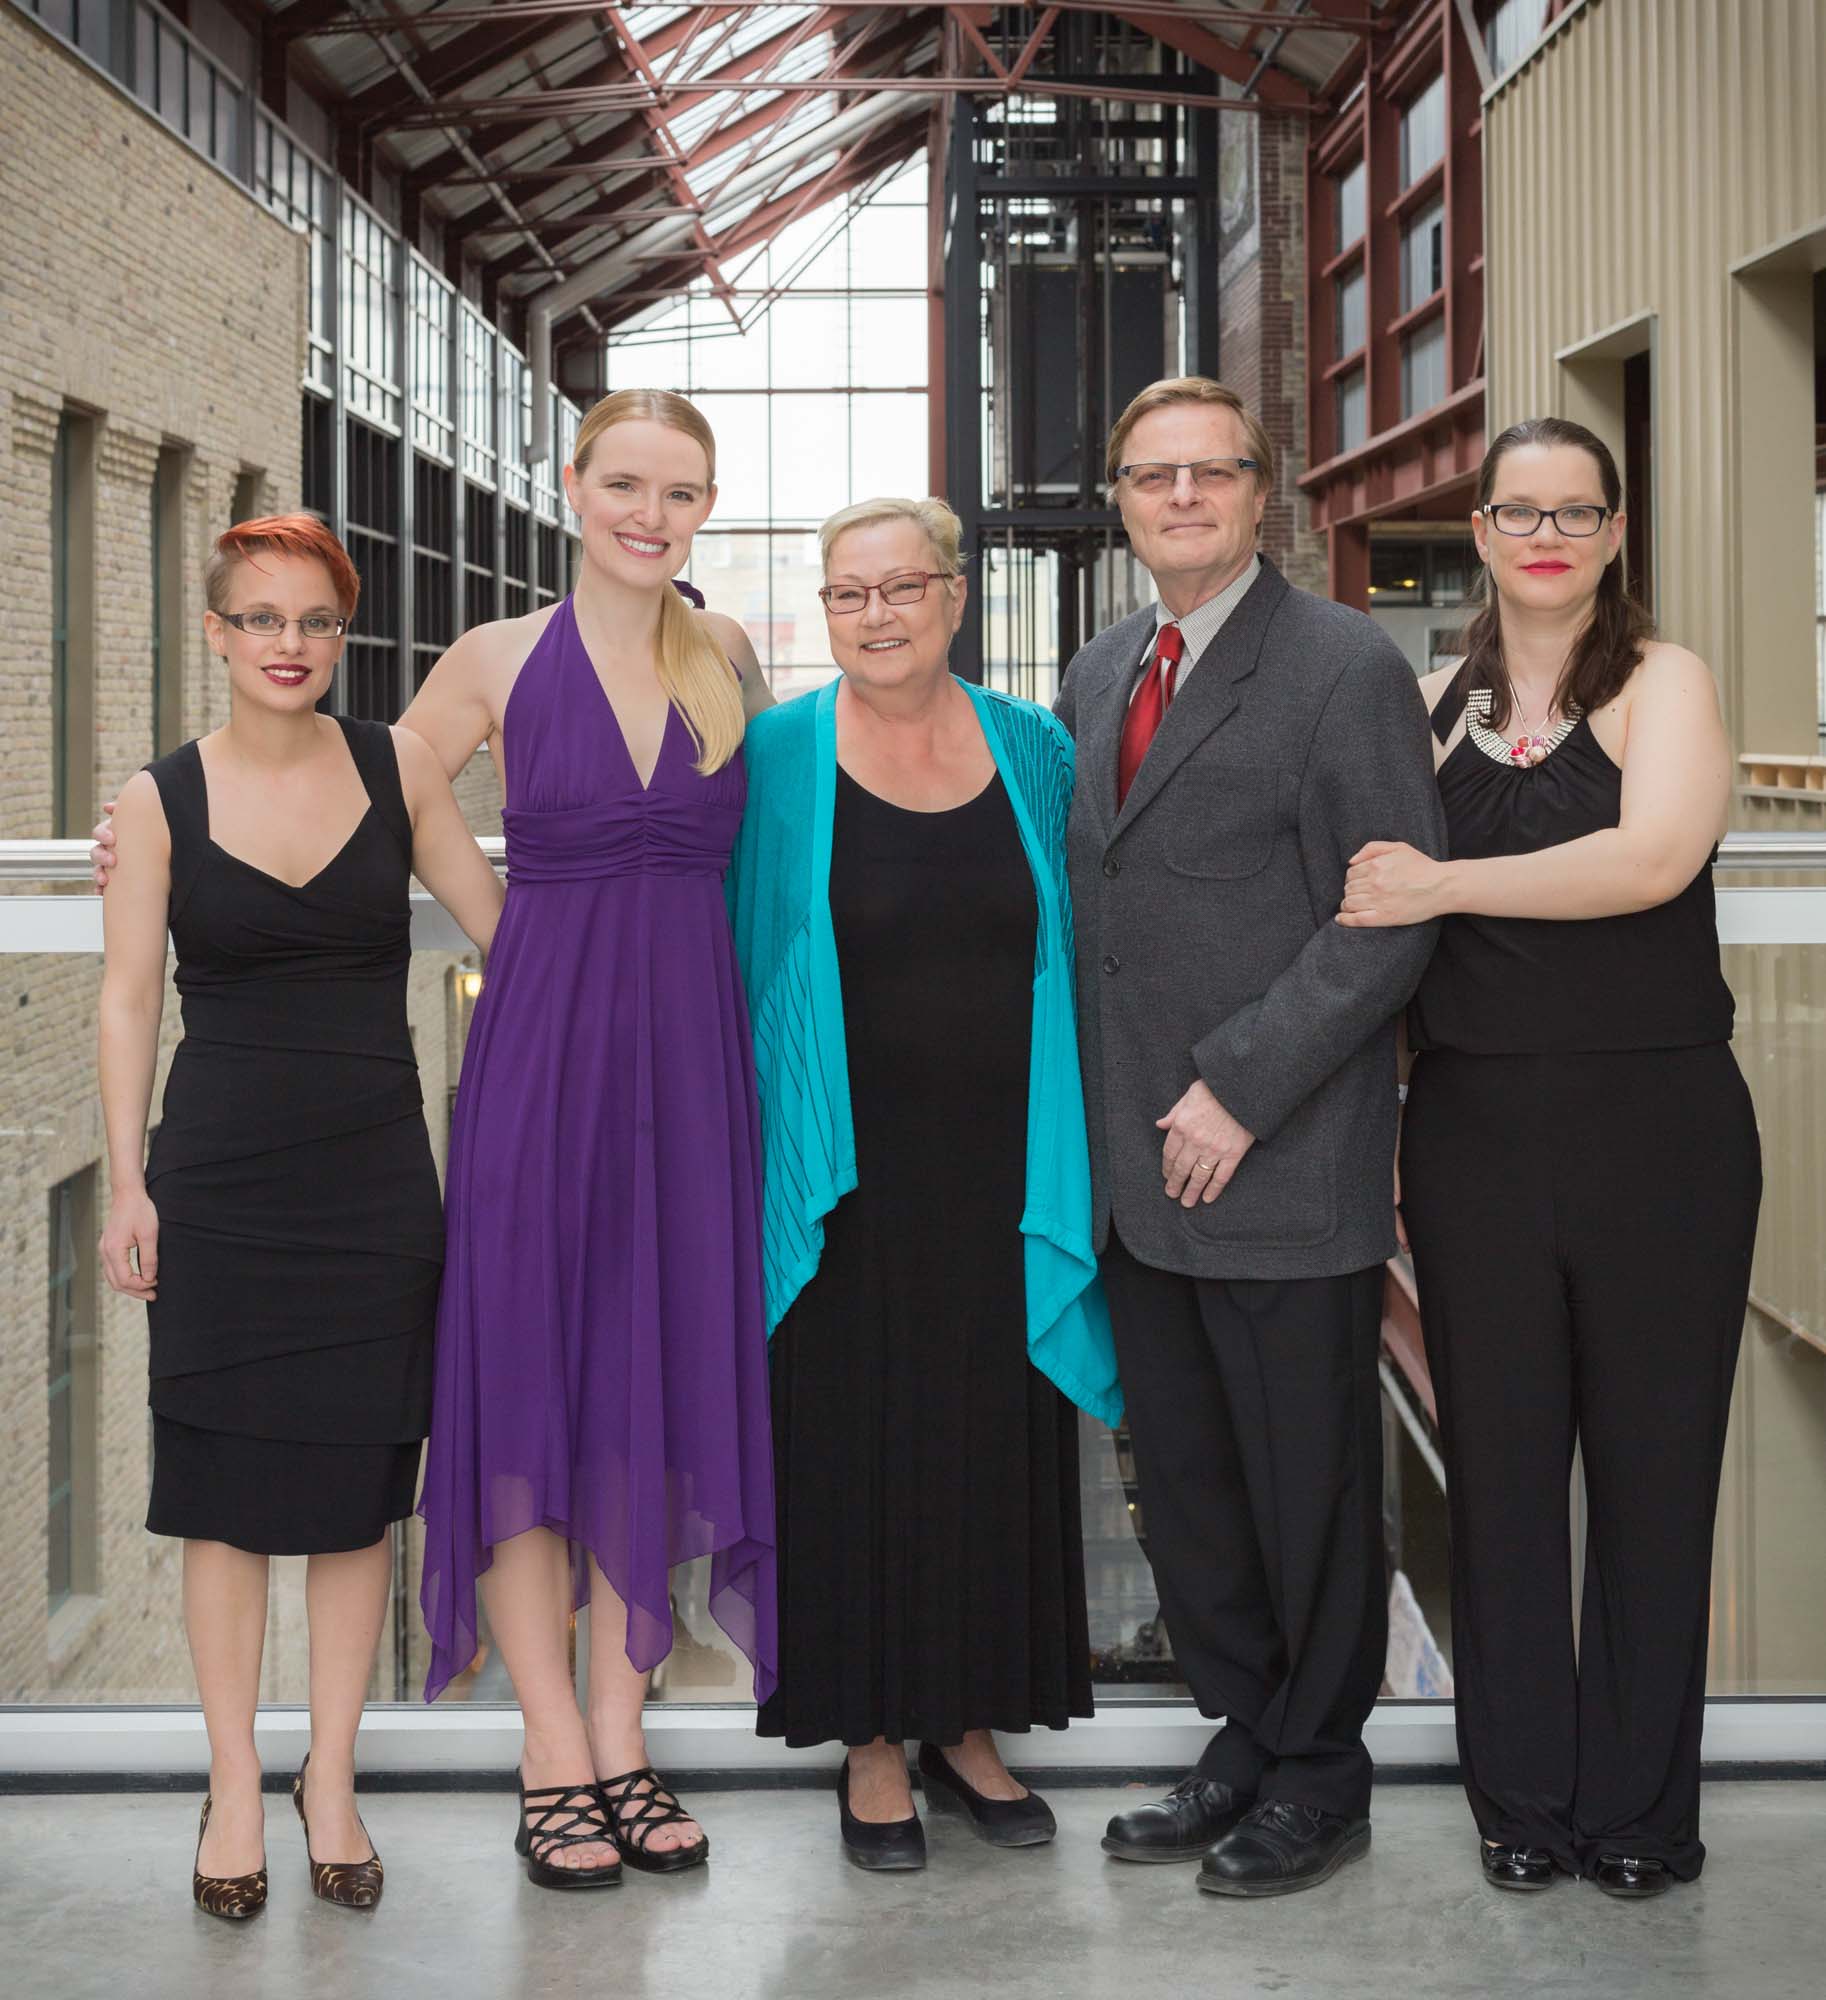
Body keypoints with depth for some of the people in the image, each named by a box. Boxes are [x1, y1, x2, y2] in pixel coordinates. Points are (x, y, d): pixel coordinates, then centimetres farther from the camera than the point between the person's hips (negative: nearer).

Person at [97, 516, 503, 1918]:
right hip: (219, 1176, -1)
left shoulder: (398, 768, 3)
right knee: (223, 1484, 3)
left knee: (359, 1483, 5)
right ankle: (235, 1786, 15)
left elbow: (503, 924, 9)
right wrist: (129, 1183, -4)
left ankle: (333, 1779, 18)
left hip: (374, 1176, 1)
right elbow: (128, 999, 1)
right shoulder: (163, 798, 0)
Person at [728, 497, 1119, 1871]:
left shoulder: (1034, 751, 5)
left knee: (998, 1443, 9)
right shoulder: (777, 758, -2)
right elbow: (737, 962, 2)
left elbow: (1077, 956, 12)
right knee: (853, 1441, 4)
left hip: (1000, 1177, 3)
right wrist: (765, 1159, -2)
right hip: (848, 1178, -2)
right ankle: (872, 1741, 18)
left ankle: (969, 1722, 24)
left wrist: (1070, 1162, 8)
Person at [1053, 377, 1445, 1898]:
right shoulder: (1099, 676, 14)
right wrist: (1089, 1116, 8)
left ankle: (1320, 1773, 21)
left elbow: (1392, 916, -13)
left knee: (1309, 1478, 5)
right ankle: (1245, 1734, 29)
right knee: (1183, 1478, 13)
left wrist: (1241, 1091, -17)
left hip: (1284, 1166, -6)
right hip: (1137, 1165, 7)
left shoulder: (1345, 667, -8)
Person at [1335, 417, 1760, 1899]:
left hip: (1655, 1125, -3)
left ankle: (1639, 1802, 19)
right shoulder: (1436, 704, 10)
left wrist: (1444, 885, -16)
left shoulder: (1662, 684, -2)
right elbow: (1384, 888, 18)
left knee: (1652, 1459, 4)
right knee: (1499, 1460, 9)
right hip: (1478, 1127, 3)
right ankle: (1523, 1792, 23)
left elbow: (1655, 854, -20)